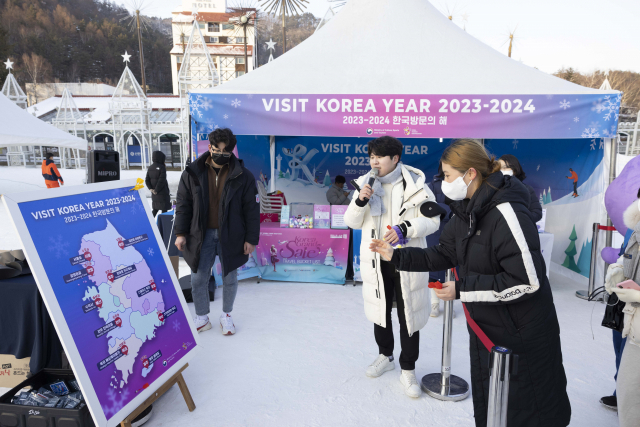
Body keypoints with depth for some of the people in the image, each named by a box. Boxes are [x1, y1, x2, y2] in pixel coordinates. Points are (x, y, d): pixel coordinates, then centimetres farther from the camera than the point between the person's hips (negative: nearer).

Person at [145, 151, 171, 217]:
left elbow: (147, 180, 6)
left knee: (155, 209, 16)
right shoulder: (162, 167, -14)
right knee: (164, 209, 1)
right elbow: (162, 180, -20)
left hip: (154, 193, 7)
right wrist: (157, 190, -12)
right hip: (162, 192, -7)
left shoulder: (150, 168, 7)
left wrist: (151, 188, 1)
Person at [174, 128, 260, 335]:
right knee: (198, 279, 7)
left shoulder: (243, 176, -6)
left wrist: (251, 238, -6)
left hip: (230, 236, -1)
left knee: (230, 278, 11)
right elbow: (183, 204, 4)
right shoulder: (192, 173, -2)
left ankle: (226, 315, 34)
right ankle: (202, 317, 28)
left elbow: (252, 209, -3)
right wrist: (181, 233, -1)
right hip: (201, 235, 1)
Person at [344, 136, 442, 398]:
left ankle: (408, 370, 22)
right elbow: (352, 222, 2)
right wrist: (360, 201, -17)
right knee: (380, 310, 18)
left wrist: (405, 228, -24)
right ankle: (385, 356, 41)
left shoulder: (414, 184, -9)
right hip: (375, 260, 4)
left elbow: (432, 220, -8)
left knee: (408, 315, 4)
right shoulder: (366, 184, 2)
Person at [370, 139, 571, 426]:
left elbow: (527, 282, -29)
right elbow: (444, 255, 10)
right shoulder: (466, 211, 1)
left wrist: (462, 288, -24)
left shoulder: (505, 213, -27)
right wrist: (396, 256, 2)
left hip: (521, 334, -8)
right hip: (485, 327, 9)